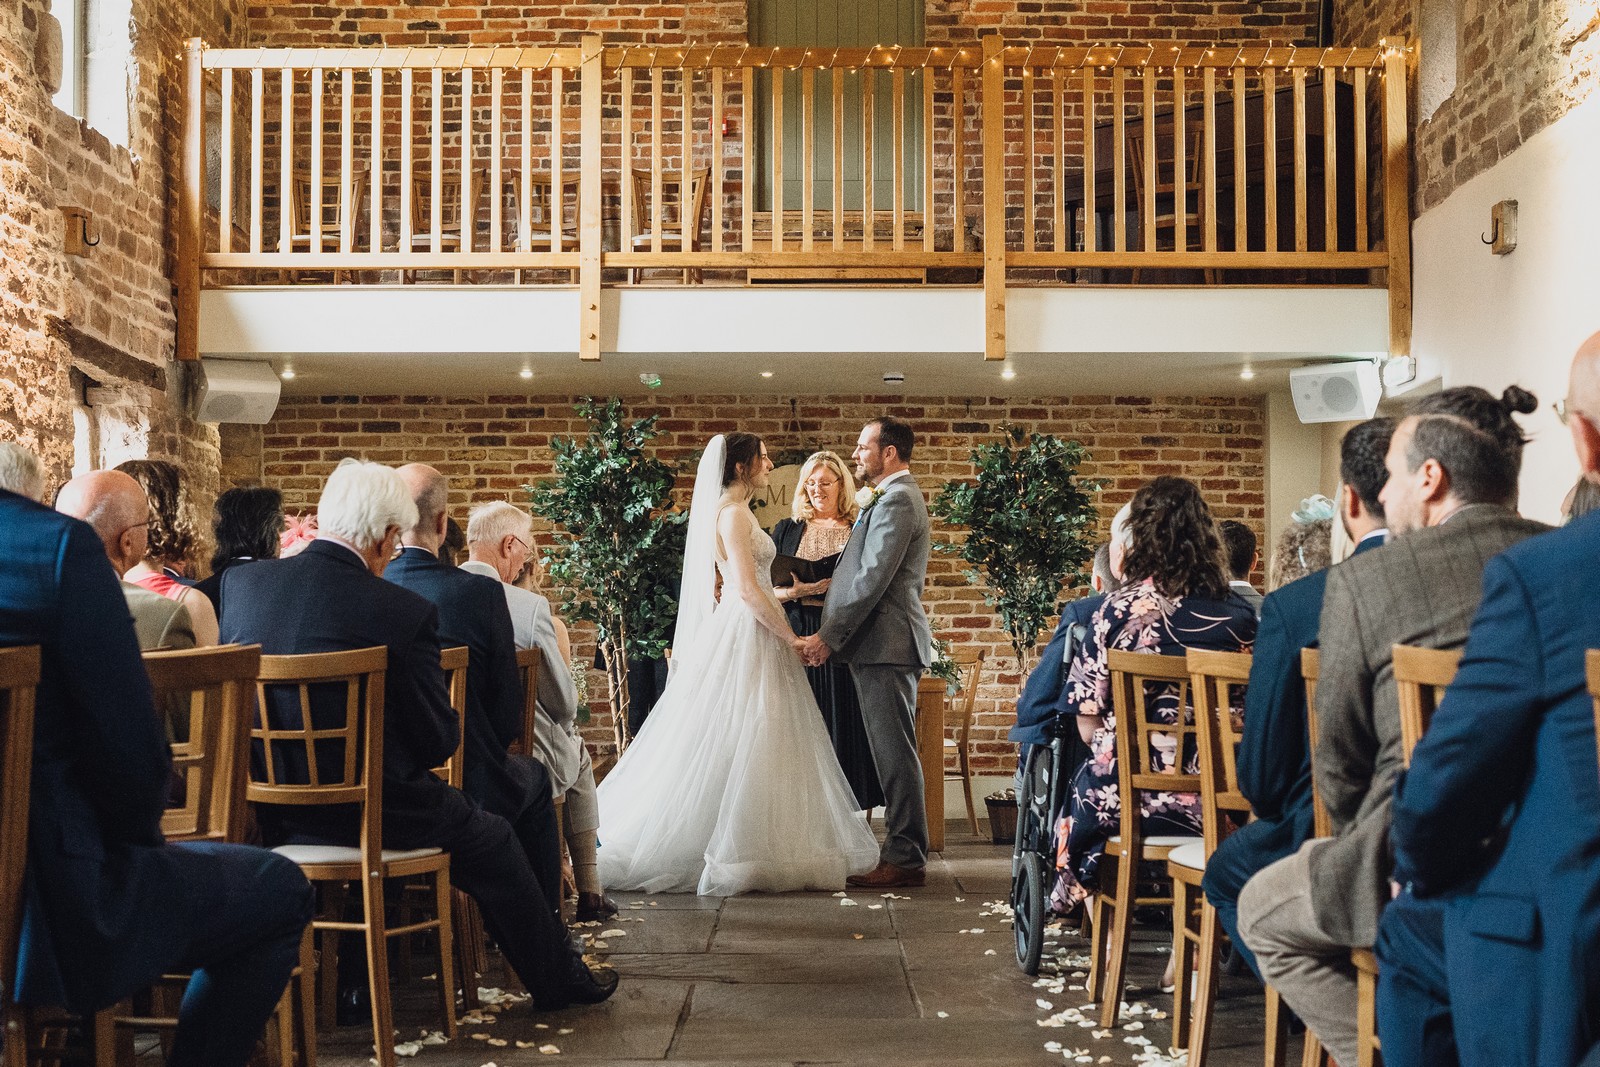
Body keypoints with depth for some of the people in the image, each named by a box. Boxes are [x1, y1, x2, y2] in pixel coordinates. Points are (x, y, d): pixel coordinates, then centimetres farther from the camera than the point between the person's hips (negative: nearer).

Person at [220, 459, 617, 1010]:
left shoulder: (239, 582, -4)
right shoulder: (405, 611, -19)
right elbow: (437, 740, -13)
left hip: (268, 805, 6)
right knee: (492, 840, 18)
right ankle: (560, 979, 33)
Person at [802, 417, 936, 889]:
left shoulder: (896, 500, -13)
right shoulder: (896, 496, 21)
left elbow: (872, 579, -19)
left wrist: (829, 636, -16)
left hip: (887, 643, -11)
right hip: (884, 643, 11)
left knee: (895, 753, -6)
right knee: (892, 752, 13)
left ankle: (906, 859, -1)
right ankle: (906, 849, 18)